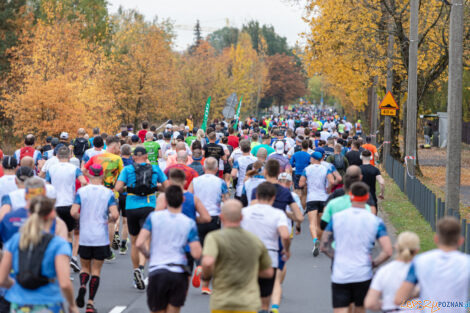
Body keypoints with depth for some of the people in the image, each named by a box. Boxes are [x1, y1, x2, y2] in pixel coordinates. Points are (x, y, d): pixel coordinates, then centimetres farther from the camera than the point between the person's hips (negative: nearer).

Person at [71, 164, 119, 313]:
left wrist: (81, 218, 9)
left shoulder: (81, 191, -2)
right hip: (101, 238, 0)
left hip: (85, 238, 0)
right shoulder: (108, 193, -3)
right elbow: (115, 214, -12)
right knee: (96, 270, 7)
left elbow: (73, 212, -11)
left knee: (85, 267, 17)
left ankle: (82, 286, -14)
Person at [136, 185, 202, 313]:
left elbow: (139, 244, -5)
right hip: (179, 273, 1)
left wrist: (148, 255, 15)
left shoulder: (153, 217, 2)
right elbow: (196, 254, -6)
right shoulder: (189, 223, 1)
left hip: (156, 272, 0)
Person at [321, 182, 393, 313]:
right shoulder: (376, 221, -3)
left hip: (339, 276, 0)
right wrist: (374, 263, 4)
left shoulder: (337, 217, 0)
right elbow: (388, 251, -10)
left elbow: (324, 246, 5)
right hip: (363, 275, 0)